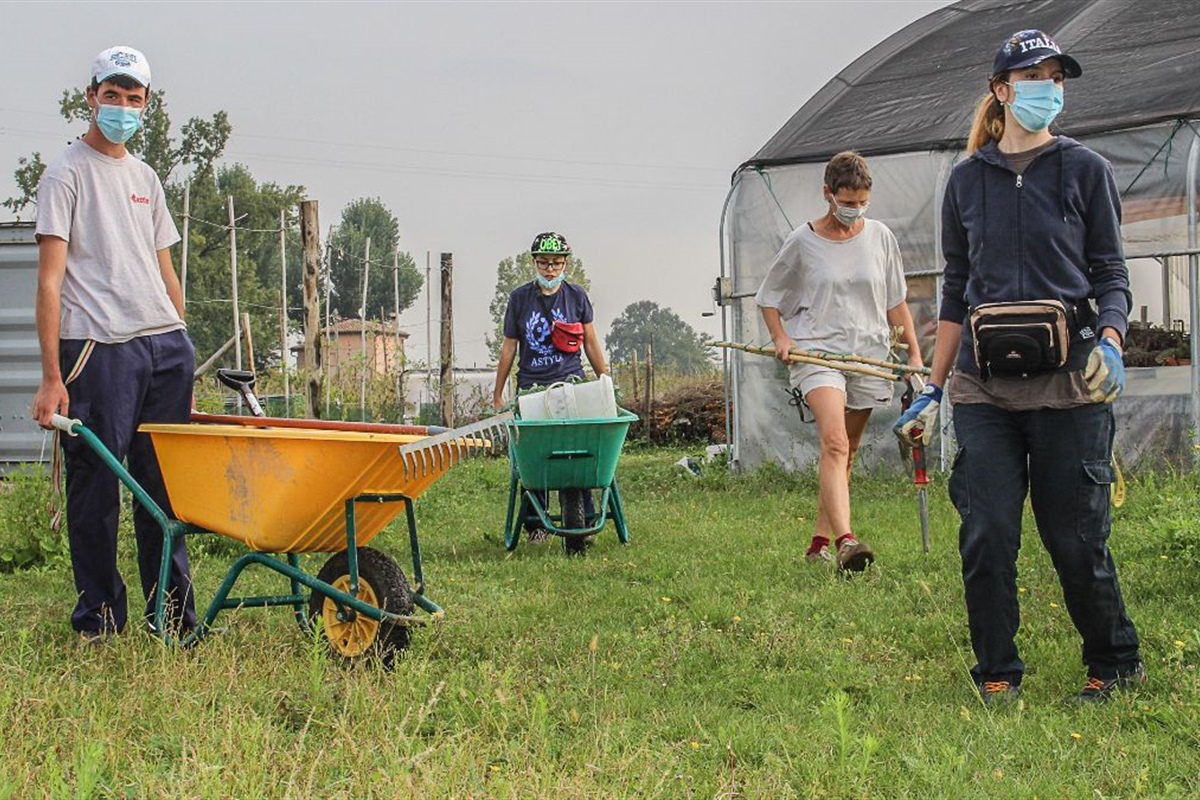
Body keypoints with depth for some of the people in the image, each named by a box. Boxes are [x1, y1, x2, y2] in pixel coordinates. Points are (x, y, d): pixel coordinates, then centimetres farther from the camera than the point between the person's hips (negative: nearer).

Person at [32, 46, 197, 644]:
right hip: (99, 348, -6)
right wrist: (52, 376, -13)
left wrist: (179, 348, 19)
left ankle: (173, 616, 14)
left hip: (166, 347, 6)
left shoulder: (145, 178, 21)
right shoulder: (67, 173, 1)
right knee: (95, 488, -2)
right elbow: (50, 279, -6)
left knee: (165, 485, 7)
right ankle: (98, 619, 7)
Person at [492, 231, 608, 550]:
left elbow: (591, 344, 14)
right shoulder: (520, 297, 7)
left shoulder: (576, 296, 7)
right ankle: (536, 522, 9)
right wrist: (497, 394, 12)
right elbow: (509, 347, 11)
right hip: (531, 386, 1)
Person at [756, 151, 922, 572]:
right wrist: (781, 337, -3)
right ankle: (845, 540, -35)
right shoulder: (803, 242, 1)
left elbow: (896, 303, 17)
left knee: (845, 452, 8)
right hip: (817, 351, -4)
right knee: (834, 442, -23)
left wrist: (914, 352, 11)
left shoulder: (880, 237, 8)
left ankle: (820, 541, 18)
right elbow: (768, 297, 12)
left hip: (868, 356, 4)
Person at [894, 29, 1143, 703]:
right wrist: (933, 390, 14)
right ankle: (997, 675, 12)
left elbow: (1111, 274, 5)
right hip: (984, 383, 2)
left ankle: (1115, 665, 21)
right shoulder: (968, 180, 11)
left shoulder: (1085, 171, 5)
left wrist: (1110, 343, -16)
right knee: (987, 535, -2)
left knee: (1076, 535, 1)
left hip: (1069, 378, -2)